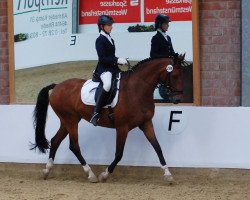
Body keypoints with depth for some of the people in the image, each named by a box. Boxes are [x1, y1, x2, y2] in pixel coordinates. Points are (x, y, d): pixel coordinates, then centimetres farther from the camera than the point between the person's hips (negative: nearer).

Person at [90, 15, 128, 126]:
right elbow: (102, 58, -17)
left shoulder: (110, 40, 18)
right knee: (108, 84, -37)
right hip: (103, 68, -10)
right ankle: (96, 114, -36)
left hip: (113, 67, 10)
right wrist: (117, 60, -21)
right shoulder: (100, 40, -8)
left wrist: (121, 61, 7)